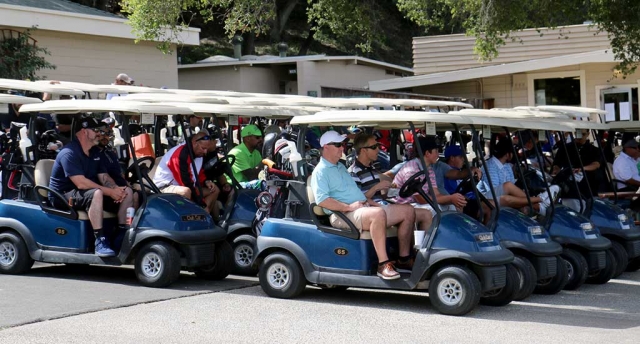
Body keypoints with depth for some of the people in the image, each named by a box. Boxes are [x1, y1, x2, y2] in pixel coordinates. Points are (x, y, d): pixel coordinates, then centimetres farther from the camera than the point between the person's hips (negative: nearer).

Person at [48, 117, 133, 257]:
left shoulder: (94, 153, 13)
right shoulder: (69, 153, -17)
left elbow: (104, 177, 9)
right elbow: (81, 183, -26)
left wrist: (116, 189, -13)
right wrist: (110, 192, -27)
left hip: (90, 192, 9)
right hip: (64, 196, -9)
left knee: (127, 191, -4)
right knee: (96, 193, -39)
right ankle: (100, 241, -38)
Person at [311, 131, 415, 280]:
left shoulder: (341, 167, 26)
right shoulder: (320, 171, -4)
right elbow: (322, 200, -18)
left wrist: (370, 201, 15)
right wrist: (348, 207, -22)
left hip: (364, 208, 10)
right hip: (343, 216, -10)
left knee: (408, 212, 4)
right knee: (378, 213, -40)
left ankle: (404, 259, 7)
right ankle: (383, 264, -41)